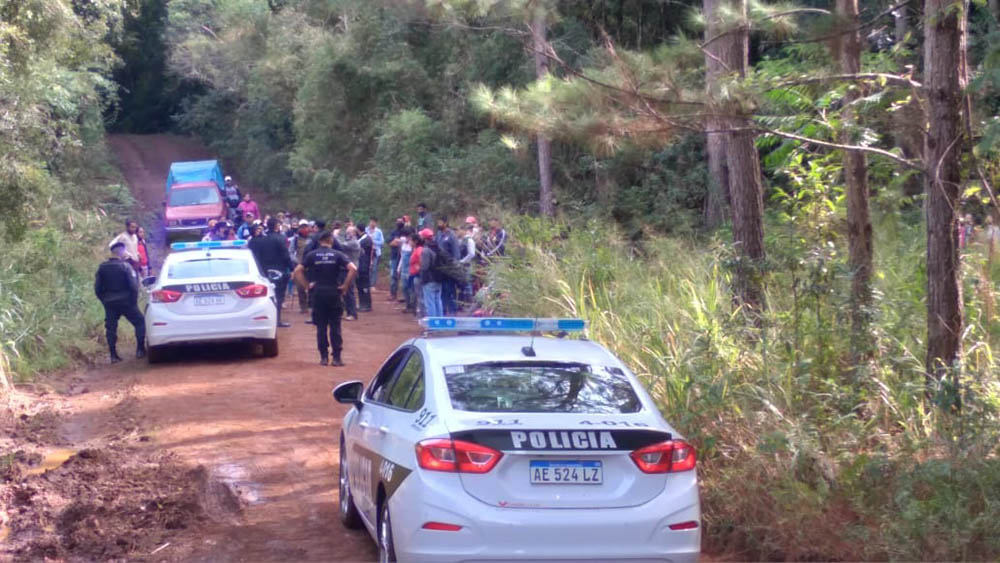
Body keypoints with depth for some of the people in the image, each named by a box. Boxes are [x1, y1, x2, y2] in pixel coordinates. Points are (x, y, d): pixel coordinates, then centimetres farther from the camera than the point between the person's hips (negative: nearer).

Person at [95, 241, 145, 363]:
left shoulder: (102, 267, 2)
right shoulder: (125, 266, -12)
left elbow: (97, 288, 4)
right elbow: (134, 286, -15)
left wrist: (104, 300, 14)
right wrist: (134, 301, -2)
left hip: (109, 303, 4)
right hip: (126, 302, -4)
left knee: (110, 328, 10)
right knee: (139, 322, 11)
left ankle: (113, 355, 6)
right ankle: (140, 350, 8)